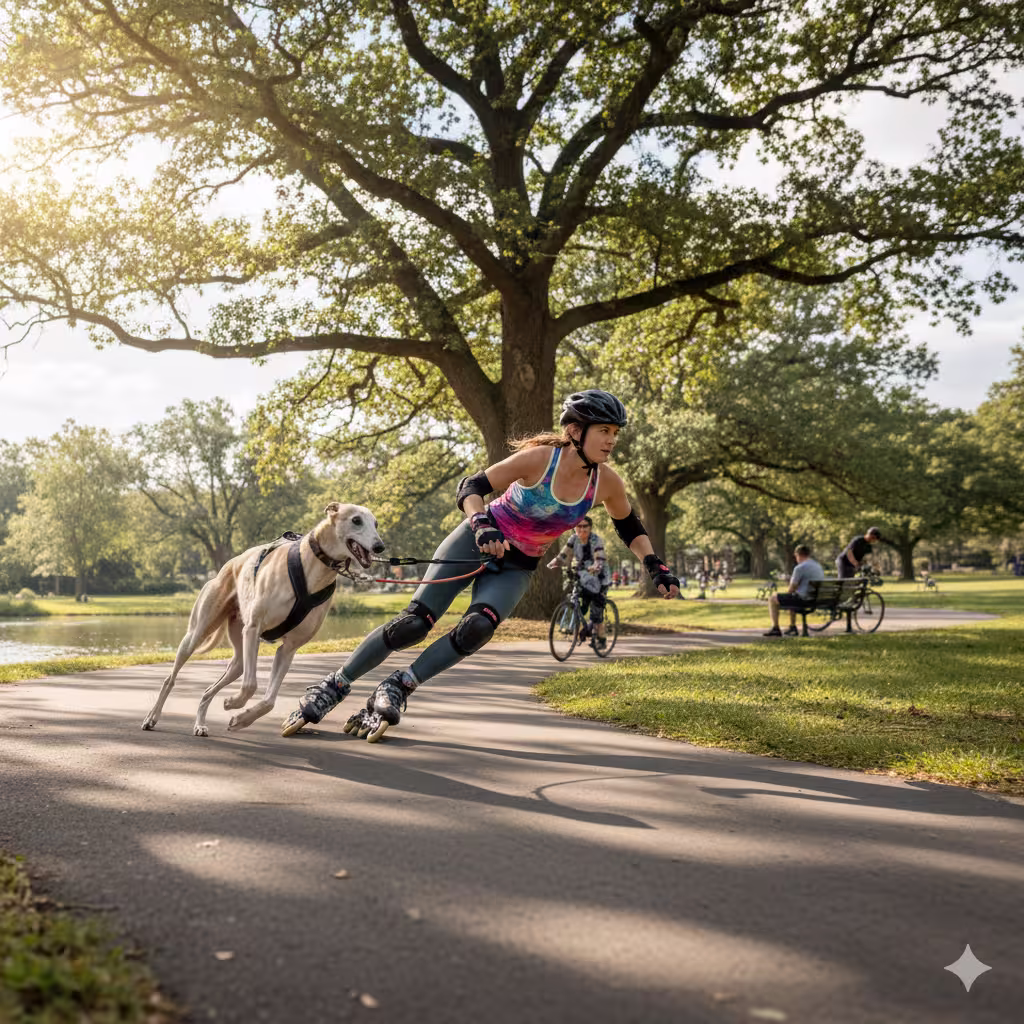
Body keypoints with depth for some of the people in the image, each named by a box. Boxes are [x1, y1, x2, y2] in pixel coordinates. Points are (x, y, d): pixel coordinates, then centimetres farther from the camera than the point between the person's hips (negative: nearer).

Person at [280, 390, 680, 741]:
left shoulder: (607, 482, -11)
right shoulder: (539, 458, -23)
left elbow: (629, 527, 8)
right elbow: (470, 487, -20)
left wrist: (655, 566, -4)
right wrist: (481, 524, -38)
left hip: (514, 569, 3)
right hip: (478, 541, -3)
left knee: (477, 628, -27)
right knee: (414, 622, -12)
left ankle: (398, 688, -12)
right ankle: (333, 685, 5)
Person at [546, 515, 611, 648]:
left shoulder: (596, 540, -19)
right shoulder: (574, 539, -4)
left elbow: (599, 560, -30)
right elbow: (564, 555, -6)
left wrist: (595, 568, -50)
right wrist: (553, 563, -24)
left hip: (598, 576, -5)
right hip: (582, 576, 5)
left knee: (597, 607, -7)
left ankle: (600, 639, 7)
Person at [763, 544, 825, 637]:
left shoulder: (800, 568, -15)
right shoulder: (819, 567, 11)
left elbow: (791, 589, -13)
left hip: (803, 600, -9)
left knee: (772, 599, 4)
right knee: (791, 598, 37)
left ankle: (775, 628, 5)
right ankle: (792, 628, 37)